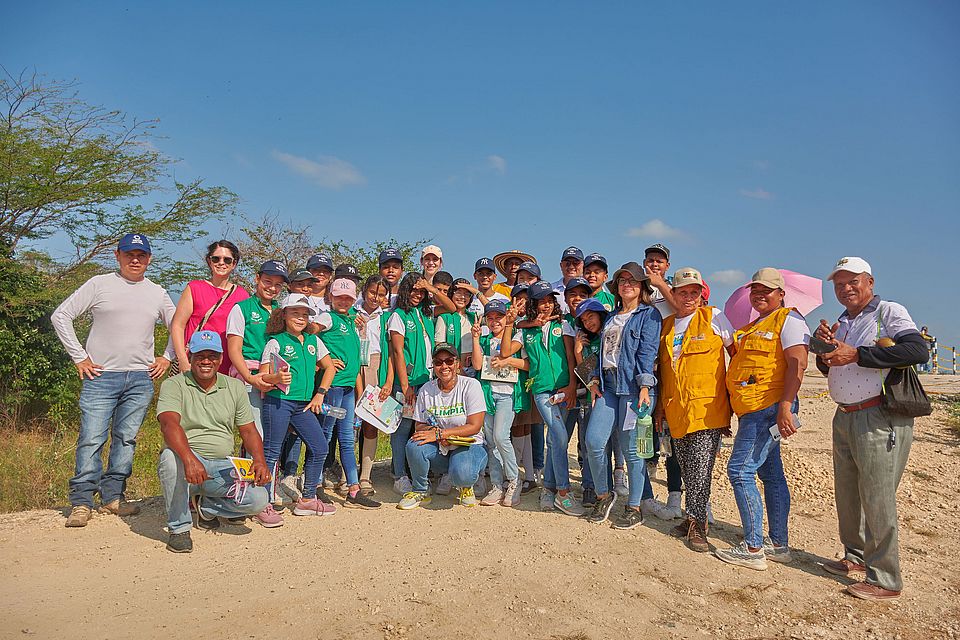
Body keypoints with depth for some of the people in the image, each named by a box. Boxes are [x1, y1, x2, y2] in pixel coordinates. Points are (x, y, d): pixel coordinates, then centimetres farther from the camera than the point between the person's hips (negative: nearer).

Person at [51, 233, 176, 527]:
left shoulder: (157, 293, 13)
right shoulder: (99, 284, 4)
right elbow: (61, 316, 2)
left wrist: (166, 358, 11)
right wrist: (79, 357, -2)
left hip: (141, 378, 3)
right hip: (101, 376, -3)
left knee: (126, 439, 5)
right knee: (91, 439, -6)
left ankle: (112, 497, 14)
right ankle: (81, 502, 2)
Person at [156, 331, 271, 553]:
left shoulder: (235, 387, 11)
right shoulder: (173, 385, -2)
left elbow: (249, 431, 10)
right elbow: (169, 424, -21)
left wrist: (260, 461, -10)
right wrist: (189, 459, -39)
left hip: (223, 467, 3)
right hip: (187, 461, -3)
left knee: (259, 499, -20)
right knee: (170, 457, -37)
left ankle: (205, 505, 11)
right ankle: (179, 527, -15)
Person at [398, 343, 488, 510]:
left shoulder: (471, 385, -9)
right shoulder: (426, 390, 2)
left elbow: (474, 426, -15)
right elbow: (419, 426, 4)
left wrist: (439, 433, -22)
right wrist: (436, 432, -20)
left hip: (468, 445, -3)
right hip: (438, 451, 4)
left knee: (462, 473, -35)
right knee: (414, 445, -27)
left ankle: (465, 487, 5)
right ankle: (420, 491, -1)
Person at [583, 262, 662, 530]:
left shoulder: (649, 314, 2)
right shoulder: (612, 316, 22)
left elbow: (647, 351, -8)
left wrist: (644, 386, -17)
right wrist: (597, 383, 12)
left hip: (633, 385, -6)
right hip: (609, 384, 6)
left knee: (631, 448, -2)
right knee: (593, 441, -6)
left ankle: (634, 508, 13)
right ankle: (603, 495, 15)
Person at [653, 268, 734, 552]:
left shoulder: (713, 317, 0)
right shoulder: (666, 325, 13)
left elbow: (737, 353, 5)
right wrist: (660, 405, 16)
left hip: (706, 407, -5)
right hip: (675, 410, 5)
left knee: (700, 468, -7)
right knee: (686, 469, 11)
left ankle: (696, 522, 5)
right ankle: (695, 518, 23)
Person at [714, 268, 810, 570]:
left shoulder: (788, 319, -6)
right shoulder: (752, 327, 22)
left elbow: (798, 364, -17)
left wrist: (785, 406, -26)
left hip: (769, 409, -9)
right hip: (754, 410, 9)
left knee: (740, 470, -11)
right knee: (771, 474, 13)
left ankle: (753, 549, -4)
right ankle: (778, 545, 22)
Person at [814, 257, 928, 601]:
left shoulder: (889, 312, -7)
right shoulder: (842, 322, 17)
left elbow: (918, 350, -24)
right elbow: (827, 368, 23)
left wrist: (856, 355, -23)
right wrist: (824, 345, 1)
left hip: (879, 419, -8)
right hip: (844, 418, 8)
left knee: (877, 498, -5)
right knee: (847, 494, 15)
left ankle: (885, 579, 5)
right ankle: (856, 558, 31)